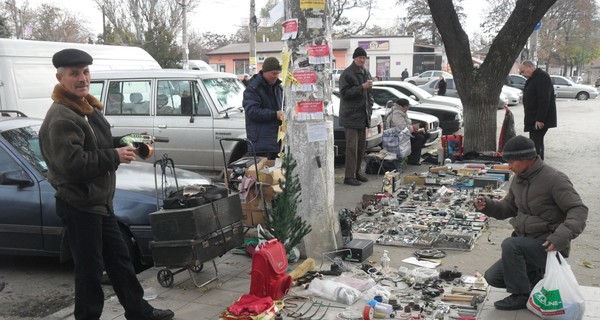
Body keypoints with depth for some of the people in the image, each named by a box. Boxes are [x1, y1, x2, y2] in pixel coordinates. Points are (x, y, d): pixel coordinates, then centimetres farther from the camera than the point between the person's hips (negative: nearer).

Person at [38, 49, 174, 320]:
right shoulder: (60, 119, -20)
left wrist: (125, 144, 4)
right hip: (78, 205, -10)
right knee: (90, 268, 0)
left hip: (100, 200, 10)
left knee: (119, 259, 18)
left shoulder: (88, 109, 12)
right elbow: (71, 163, -29)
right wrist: (114, 156, -22)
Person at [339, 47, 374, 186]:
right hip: (351, 115, -8)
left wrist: (370, 107, 14)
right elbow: (344, 93, -16)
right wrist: (361, 87, -22)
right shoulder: (347, 73, -9)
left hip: (363, 115, 8)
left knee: (361, 145, 11)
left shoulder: (366, 73, 15)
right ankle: (349, 176, -5)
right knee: (352, 146, -9)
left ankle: (357, 172, 22)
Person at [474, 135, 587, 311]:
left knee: (510, 244, -31)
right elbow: (508, 207, 14)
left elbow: (579, 210, -20)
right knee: (493, 277, 2)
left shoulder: (554, 178, -18)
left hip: (549, 246, -8)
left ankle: (521, 295, -13)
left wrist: (562, 235, -35)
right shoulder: (518, 179, 5)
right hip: (527, 244, 8)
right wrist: (488, 205, -6)